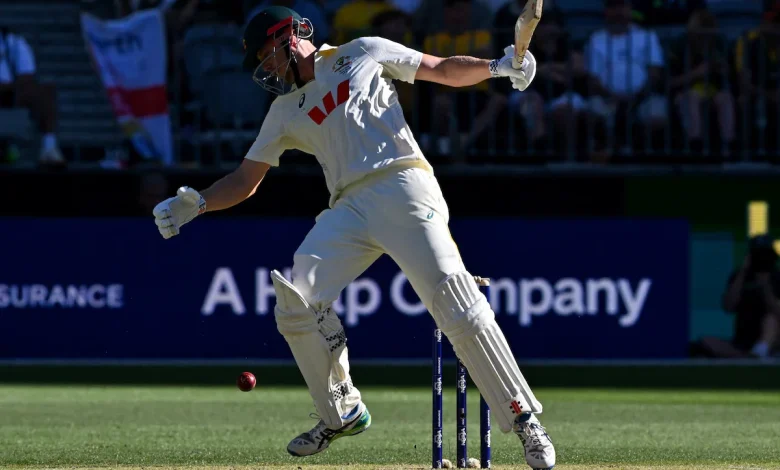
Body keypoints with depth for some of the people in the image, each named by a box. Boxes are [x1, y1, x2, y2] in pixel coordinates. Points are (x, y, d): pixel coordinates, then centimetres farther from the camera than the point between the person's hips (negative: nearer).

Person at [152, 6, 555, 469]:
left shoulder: (364, 54, 12)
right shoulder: (285, 111, 22)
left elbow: (445, 70, 12)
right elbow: (246, 180, 22)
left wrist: (497, 66, -5)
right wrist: (197, 203, 4)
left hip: (404, 186, -5)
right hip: (349, 210, 5)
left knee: (456, 301, -19)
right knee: (295, 301, -11)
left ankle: (524, 418, -16)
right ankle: (342, 413, 7)